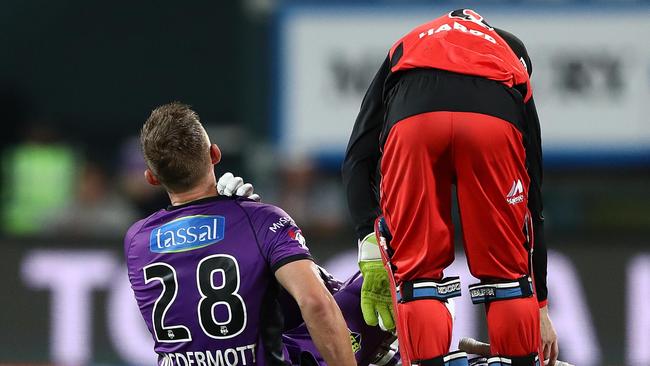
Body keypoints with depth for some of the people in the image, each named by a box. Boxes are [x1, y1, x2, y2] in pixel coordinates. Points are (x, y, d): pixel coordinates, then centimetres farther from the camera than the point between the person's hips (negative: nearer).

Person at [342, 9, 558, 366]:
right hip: (495, 121, 1)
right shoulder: (515, 69, 42)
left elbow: (357, 161, 25)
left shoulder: (405, 47, 42)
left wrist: (372, 247, 20)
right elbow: (532, 202, 42)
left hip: (412, 120, -1)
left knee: (416, 270, 12)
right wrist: (539, 305, 46)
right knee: (507, 269, 18)